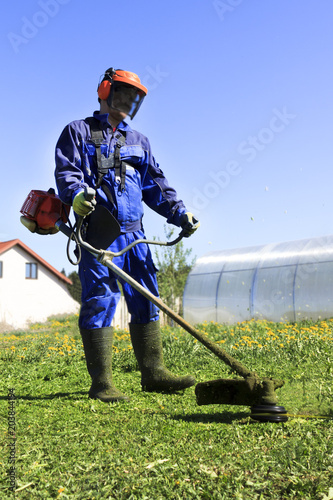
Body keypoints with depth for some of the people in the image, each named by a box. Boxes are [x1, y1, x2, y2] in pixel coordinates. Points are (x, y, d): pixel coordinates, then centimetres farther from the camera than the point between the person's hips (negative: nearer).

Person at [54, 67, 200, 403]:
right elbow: (65, 171, -3)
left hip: (133, 233, 6)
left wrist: (179, 214, 7)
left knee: (146, 299, 3)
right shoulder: (78, 132, 11)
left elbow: (155, 184, 21)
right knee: (100, 299, -10)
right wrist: (76, 194, -26)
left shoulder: (138, 141, 26)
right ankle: (101, 383, -5)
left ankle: (153, 372, 11)